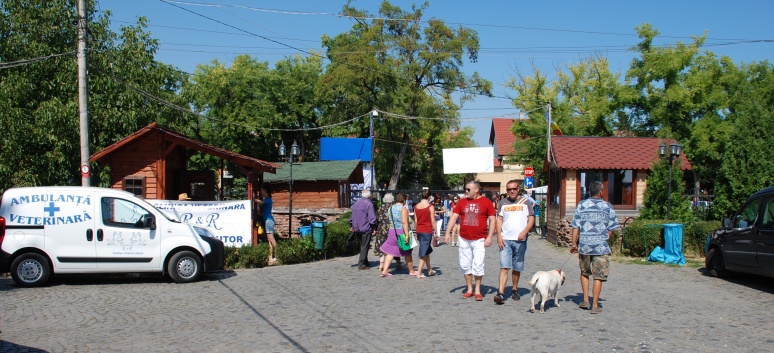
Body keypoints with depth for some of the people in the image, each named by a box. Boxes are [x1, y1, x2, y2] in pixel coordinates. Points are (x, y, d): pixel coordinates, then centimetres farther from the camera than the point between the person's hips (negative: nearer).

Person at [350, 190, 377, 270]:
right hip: (366, 228, -8)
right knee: (365, 246, -1)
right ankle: (361, 264, -2)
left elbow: (352, 217, 18)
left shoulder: (356, 203, 11)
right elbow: (372, 218, -18)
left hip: (357, 229, 8)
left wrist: (351, 226, 28)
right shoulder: (369, 204, -13)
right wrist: (374, 228, -9)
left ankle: (365, 262, 27)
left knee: (362, 246, 19)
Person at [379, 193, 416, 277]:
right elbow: (404, 222, -20)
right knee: (407, 253, 8)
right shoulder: (403, 208, -11)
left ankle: (384, 271, -6)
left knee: (390, 251, 6)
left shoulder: (391, 208, 9)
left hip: (392, 232, 5)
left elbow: (390, 221, 12)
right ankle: (411, 271, 20)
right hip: (402, 232, -5)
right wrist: (407, 234, -24)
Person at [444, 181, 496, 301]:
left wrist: (489, 237, -9)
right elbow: (454, 217, 6)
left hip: (479, 240, -4)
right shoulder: (462, 202, 7)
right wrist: (447, 233, -2)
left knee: (478, 265, -4)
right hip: (464, 239, 4)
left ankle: (478, 291, 9)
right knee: (465, 265, 8)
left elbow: (492, 220, -2)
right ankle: (469, 289, 21)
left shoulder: (486, 202, -2)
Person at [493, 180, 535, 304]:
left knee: (517, 268, 9)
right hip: (505, 239, 0)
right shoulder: (503, 203, 10)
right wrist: (499, 236, -4)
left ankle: (515, 290, 26)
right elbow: (499, 220, 8)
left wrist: (525, 231, -14)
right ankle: (500, 293, -16)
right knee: (504, 267, -9)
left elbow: (531, 218, 2)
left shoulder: (525, 202, 6)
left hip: (520, 240, 0)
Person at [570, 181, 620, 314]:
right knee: (598, 276, 3)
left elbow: (575, 226, -1)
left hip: (584, 245, 2)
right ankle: (595, 305, 3)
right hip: (601, 245, -2)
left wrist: (574, 243, 4)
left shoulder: (581, 205, 2)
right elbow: (611, 227, 3)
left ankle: (585, 299, 16)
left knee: (584, 272, 20)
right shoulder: (607, 206, 1)